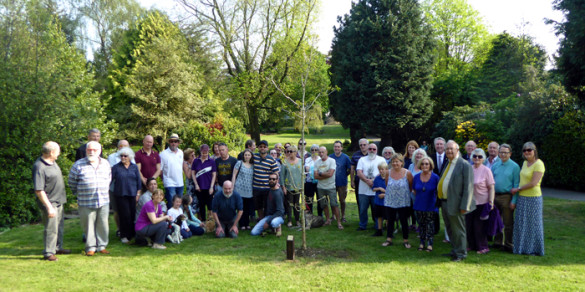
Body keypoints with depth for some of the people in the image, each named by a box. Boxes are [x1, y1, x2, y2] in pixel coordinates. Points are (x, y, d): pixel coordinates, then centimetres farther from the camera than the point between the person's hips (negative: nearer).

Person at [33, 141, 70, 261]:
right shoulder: (39, 167, -24)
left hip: (58, 201, 10)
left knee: (59, 225, 20)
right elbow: (39, 191, -25)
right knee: (51, 229, -1)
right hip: (49, 202, -10)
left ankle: (58, 248, 35)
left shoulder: (52, 162, 5)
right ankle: (48, 253, 12)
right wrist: (49, 207, -24)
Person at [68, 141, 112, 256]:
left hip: (104, 201, 3)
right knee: (89, 225, 2)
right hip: (86, 203, -3)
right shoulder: (78, 165, -3)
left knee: (103, 225, 7)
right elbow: (71, 182, 6)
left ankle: (102, 246, 20)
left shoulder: (105, 163, 10)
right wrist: (78, 193, 9)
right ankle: (91, 247, 14)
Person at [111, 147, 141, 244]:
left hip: (132, 195, 2)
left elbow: (138, 181, 11)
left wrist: (138, 193, 7)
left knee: (133, 214, 0)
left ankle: (133, 234, 13)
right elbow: (110, 179, 2)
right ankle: (124, 236, 7)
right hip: (120, 195, -2)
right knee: (124, 215, -4)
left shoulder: (134, 167, 9)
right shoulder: (116, 167, 3)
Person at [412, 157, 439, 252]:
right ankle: (422, 243, 20)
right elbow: (414, 190, 13)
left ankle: (430, 244, 7)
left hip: (430, 206, -3)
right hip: (419, 205, 3)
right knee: (421, 224, 10)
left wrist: (435, 201, -2)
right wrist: (419, 197, 8)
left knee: (430, 224, -1)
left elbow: (438, 192, -1)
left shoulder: (435, 177, -9)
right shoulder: (416, 177, -1)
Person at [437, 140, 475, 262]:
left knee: (458, 230, 4)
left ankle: (461, 254, 17)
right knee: (450, 230, 18)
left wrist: (464, 206, -19)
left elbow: (468, 187, -16)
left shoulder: (465, 165, -13)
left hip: (455, 204, -8)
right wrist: (440, 199, 13)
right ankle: (455, 251, 33)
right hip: (444, 202, 8)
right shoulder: (448, 165, 13)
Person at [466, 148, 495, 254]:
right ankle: (471, 245, 23)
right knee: (468, 225, 8)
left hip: (482, 202, -4)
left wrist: (491, 202, -14)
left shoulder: (486, 170, -7)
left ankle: (483, 247, 13)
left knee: (479, 226, 0)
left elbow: (491, 188, -7)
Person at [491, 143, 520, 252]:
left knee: (508, 223, 2)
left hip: (506, 197, -5)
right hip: (494, 196, 5)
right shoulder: (495, 165, 9)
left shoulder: (514, 166, -5)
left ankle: (508, 244, 12)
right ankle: (497, 242, 26)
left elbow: (516, 185, -7)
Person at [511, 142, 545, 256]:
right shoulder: (525, 163, 10)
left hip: (533, 198, -7)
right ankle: (523, 248, 23)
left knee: (533, 224, 4)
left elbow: (533, 183, -19)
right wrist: (514, 200, 10)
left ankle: (534, 249, 17)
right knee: (520, 224, 11)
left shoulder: (538, 164, -13)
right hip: (522, 198, 7)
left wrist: (518, 189, -9)